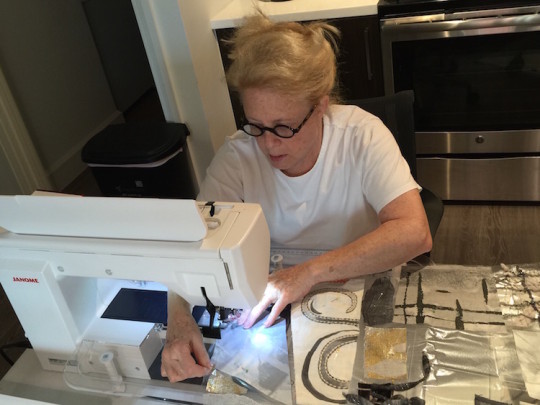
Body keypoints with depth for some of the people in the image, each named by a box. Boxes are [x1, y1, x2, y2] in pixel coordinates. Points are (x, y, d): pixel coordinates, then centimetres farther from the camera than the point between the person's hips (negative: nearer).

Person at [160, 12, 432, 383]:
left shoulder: (361, 135, -21)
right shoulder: (238, 155, -15)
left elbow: (414, 233, -32)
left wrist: (309, 272, -40)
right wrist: (178, 319, -36)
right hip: (275, 302, 3)